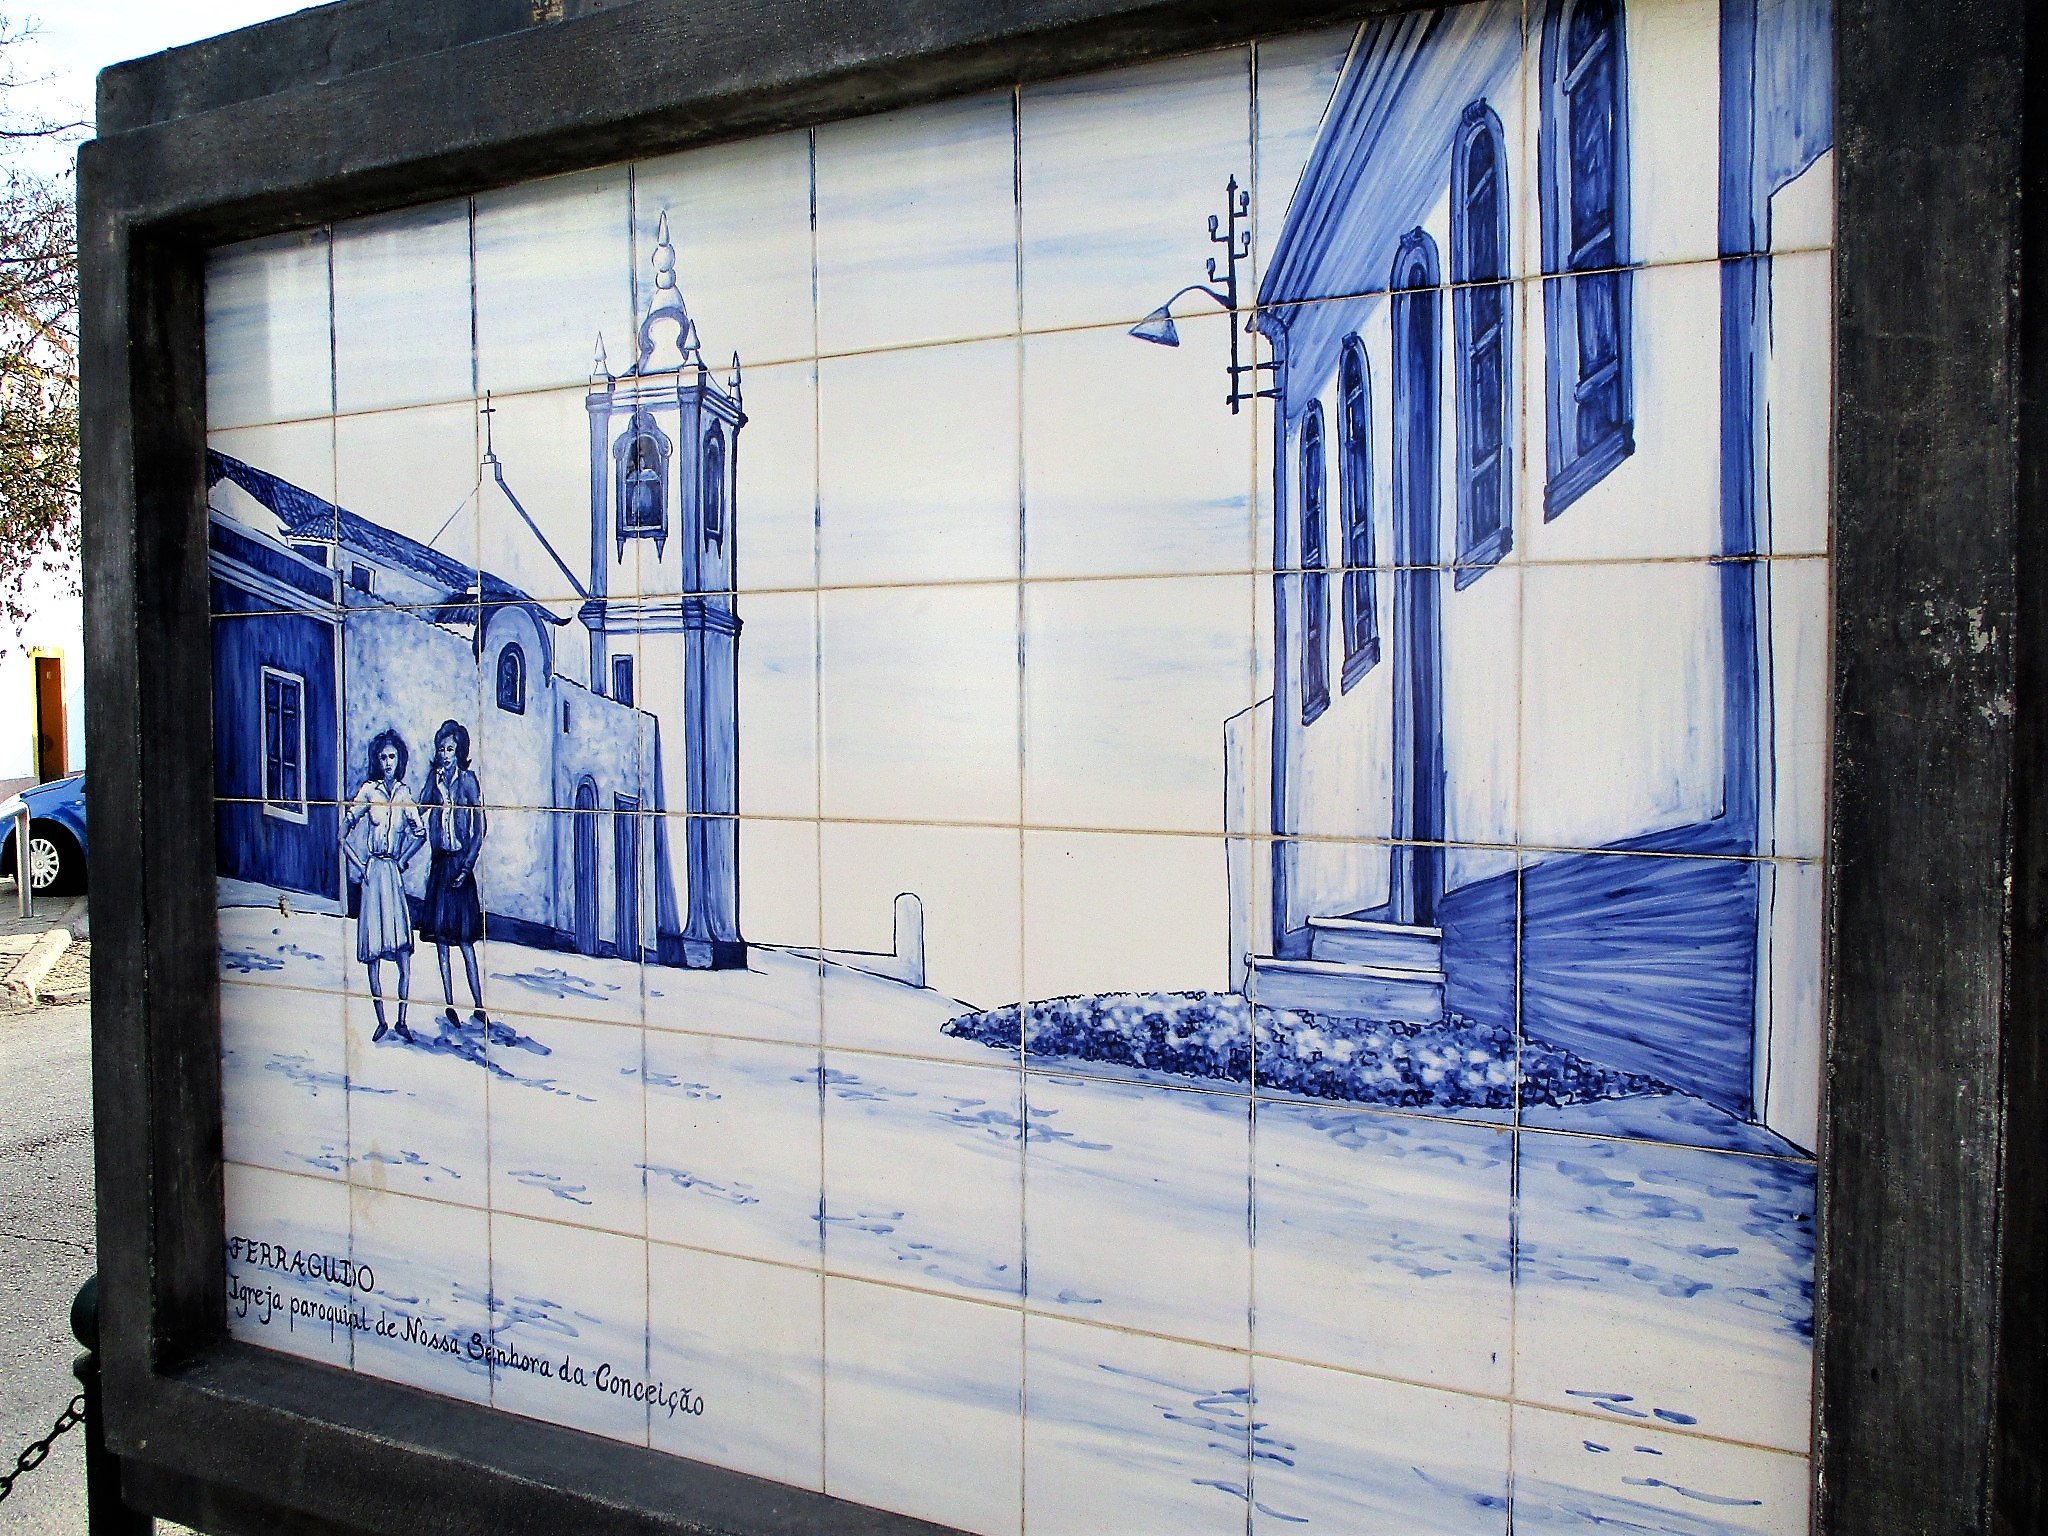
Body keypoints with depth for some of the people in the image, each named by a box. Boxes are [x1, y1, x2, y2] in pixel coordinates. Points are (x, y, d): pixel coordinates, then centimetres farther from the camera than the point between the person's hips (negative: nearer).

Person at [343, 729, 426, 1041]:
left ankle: (402, 1021, 5)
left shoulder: (404, 793, 7)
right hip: (373, 873, -2)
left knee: (404, 951, -4)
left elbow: (420, 832, 15)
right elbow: (344, 833, 1)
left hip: (395, 874, 2)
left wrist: (403, 860, 7)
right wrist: (360, 867, -2)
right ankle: (381, 1021, 12)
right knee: (373, 953, 2)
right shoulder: (368, 790, -1)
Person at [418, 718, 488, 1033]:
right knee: (440, 937, 6)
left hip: (459, 862, -6)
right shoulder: (435, 778, 10)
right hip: (438, 862, 6)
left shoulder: (467, 779, -5)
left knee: (464, 939, -7)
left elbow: (479, 829, -7)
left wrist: (467, 865, -13)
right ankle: (449, 1006, 13)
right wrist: (436, 785, -14)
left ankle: (479, 1010, -5)